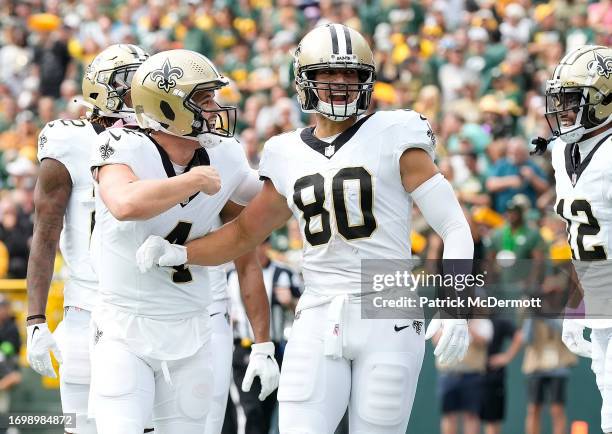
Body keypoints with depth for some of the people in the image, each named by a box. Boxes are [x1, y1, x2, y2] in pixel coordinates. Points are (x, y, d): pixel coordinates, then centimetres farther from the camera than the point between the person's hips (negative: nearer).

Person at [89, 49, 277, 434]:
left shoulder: (225, 161, 0)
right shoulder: (123, 149, -15)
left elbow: (248, 261, 9)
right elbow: (127, 206, -40)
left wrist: (263, 345, 9)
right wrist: (195, 180, -26)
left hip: (191, 331, 5)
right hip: (126, 332, -5)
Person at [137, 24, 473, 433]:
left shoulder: (394, 139, -2)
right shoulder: (291, 158, 11)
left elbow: (455, 227, -5)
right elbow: (244, 233, 22)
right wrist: (176, 252, 5)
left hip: (387, 322, -3)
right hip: (320, 323, 3)